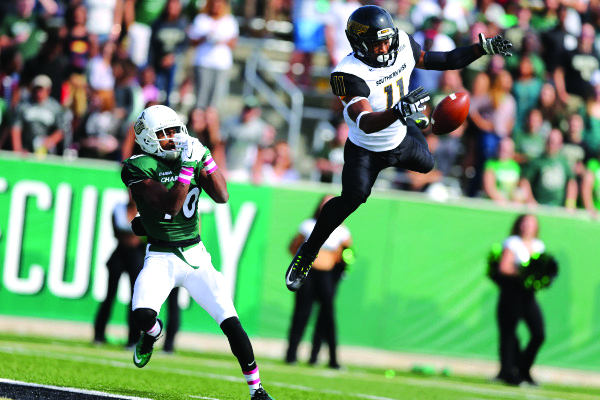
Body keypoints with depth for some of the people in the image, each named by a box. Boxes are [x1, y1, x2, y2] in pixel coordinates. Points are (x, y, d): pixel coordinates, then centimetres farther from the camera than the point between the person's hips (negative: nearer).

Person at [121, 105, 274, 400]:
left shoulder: (191, 158, 5)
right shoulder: (139, 168, -10)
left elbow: (222, 196, -5)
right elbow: (169, 206, -22)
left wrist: (205, 157, -12)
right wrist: (187, 167, -28)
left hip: (196, 256, 3)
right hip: (161, 259, -3)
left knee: (231, 323, -8)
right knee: (143, 315, -27)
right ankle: (152, 333, 13)